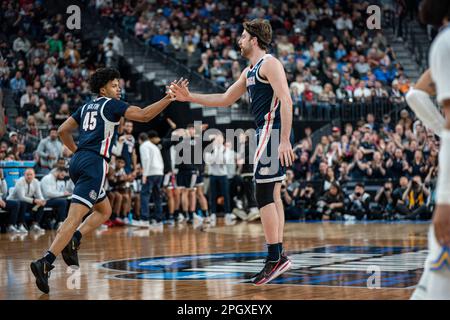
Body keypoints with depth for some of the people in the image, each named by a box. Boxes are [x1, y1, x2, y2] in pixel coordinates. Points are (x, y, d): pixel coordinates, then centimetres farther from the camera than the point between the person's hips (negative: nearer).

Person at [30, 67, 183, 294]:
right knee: (75, 216, -15)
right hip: (94, 164, -9)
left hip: (78, 162, 9)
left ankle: (72, 241, 2)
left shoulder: (87, 107, 22)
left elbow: (62, 131, 23)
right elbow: (144, 115, -9)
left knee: (104, 211, 22)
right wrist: (169, 98, -7)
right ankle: (45, 263, -26)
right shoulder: (111, 104, 1)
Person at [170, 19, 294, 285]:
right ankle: (278, 256, 12)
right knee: (273, 196, 9)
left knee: (264, 196, -11)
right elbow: (225, 100, 29)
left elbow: (286, 100, -20)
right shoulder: (249, 72, 21)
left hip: (273, 133, -10)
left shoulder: (269, 63, -10)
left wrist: (284, 140, -27)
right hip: (266, 133, 10)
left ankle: (275, 258, -12)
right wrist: (189, 97, 23)